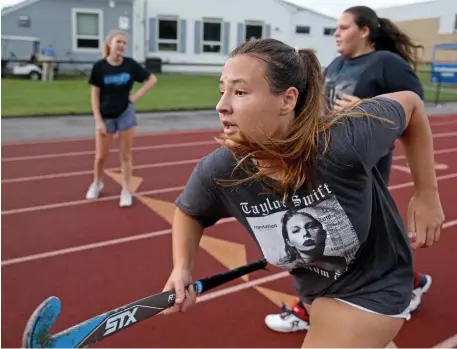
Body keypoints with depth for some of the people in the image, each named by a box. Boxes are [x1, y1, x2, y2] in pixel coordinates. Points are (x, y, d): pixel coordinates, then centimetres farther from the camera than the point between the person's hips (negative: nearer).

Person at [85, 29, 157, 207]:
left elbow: (152, 79, 5)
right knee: (100, 156, 9)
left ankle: (126, 191, 18)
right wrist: (98, 121, -10)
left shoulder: (131, 65, -7)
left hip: (125, 114, 0)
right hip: (105, 116, 0)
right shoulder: (99, 66, -9)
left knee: (125, 155, 6)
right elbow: (95, 95, -6)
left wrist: (137, 95, -5)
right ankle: (97, 183, 37)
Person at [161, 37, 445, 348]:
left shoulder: (343, 142, -37)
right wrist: (182, 270, -18)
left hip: (372, 287, -4)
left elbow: (411, 103, -17)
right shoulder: (217, 172, -26)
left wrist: (427, 194, -15)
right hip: (316, 287, 4)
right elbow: (190, 211, -2)